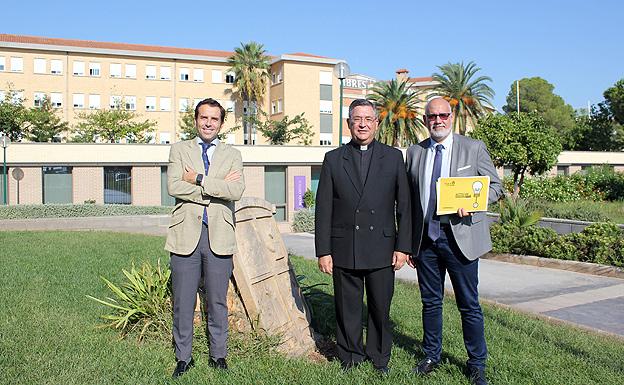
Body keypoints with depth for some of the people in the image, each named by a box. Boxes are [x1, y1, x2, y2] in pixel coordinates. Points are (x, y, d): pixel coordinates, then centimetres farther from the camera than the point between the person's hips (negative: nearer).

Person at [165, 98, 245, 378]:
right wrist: (217, 186, -9)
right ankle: (183, 357, 22)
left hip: (219, 237, 0)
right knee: (182, 303, 6)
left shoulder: (232, 155, 11)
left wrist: (198, 180, -9)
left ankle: (218, 355, 24)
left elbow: (236, 190, -8)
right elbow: (174, 187, -7)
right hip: (185, 235, 0)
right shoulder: (179, 150, 11)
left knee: (217, 302, 9)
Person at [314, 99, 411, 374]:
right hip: (344, 250, 0)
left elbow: (404, 206, 5)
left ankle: (379, 358, 29)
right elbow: (323, 209, 3)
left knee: (380, 308, 9)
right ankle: (350, 357, 27)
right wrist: (323, 251, -2)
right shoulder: (333, 159, 5)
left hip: (381, 249, 0)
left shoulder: (393, 157, 6)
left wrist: (403, 247, -1)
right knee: (347, 309, 8)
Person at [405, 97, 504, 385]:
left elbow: (495, 186, 4)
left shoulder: (473, 148, 2)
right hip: (426, 237, 3)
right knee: (431, 302, 13)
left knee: (469, 304, 4)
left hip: (461, 236, -3)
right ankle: (431, 356, 30)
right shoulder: (415, 153, 10)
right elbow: (409, 200, 12)